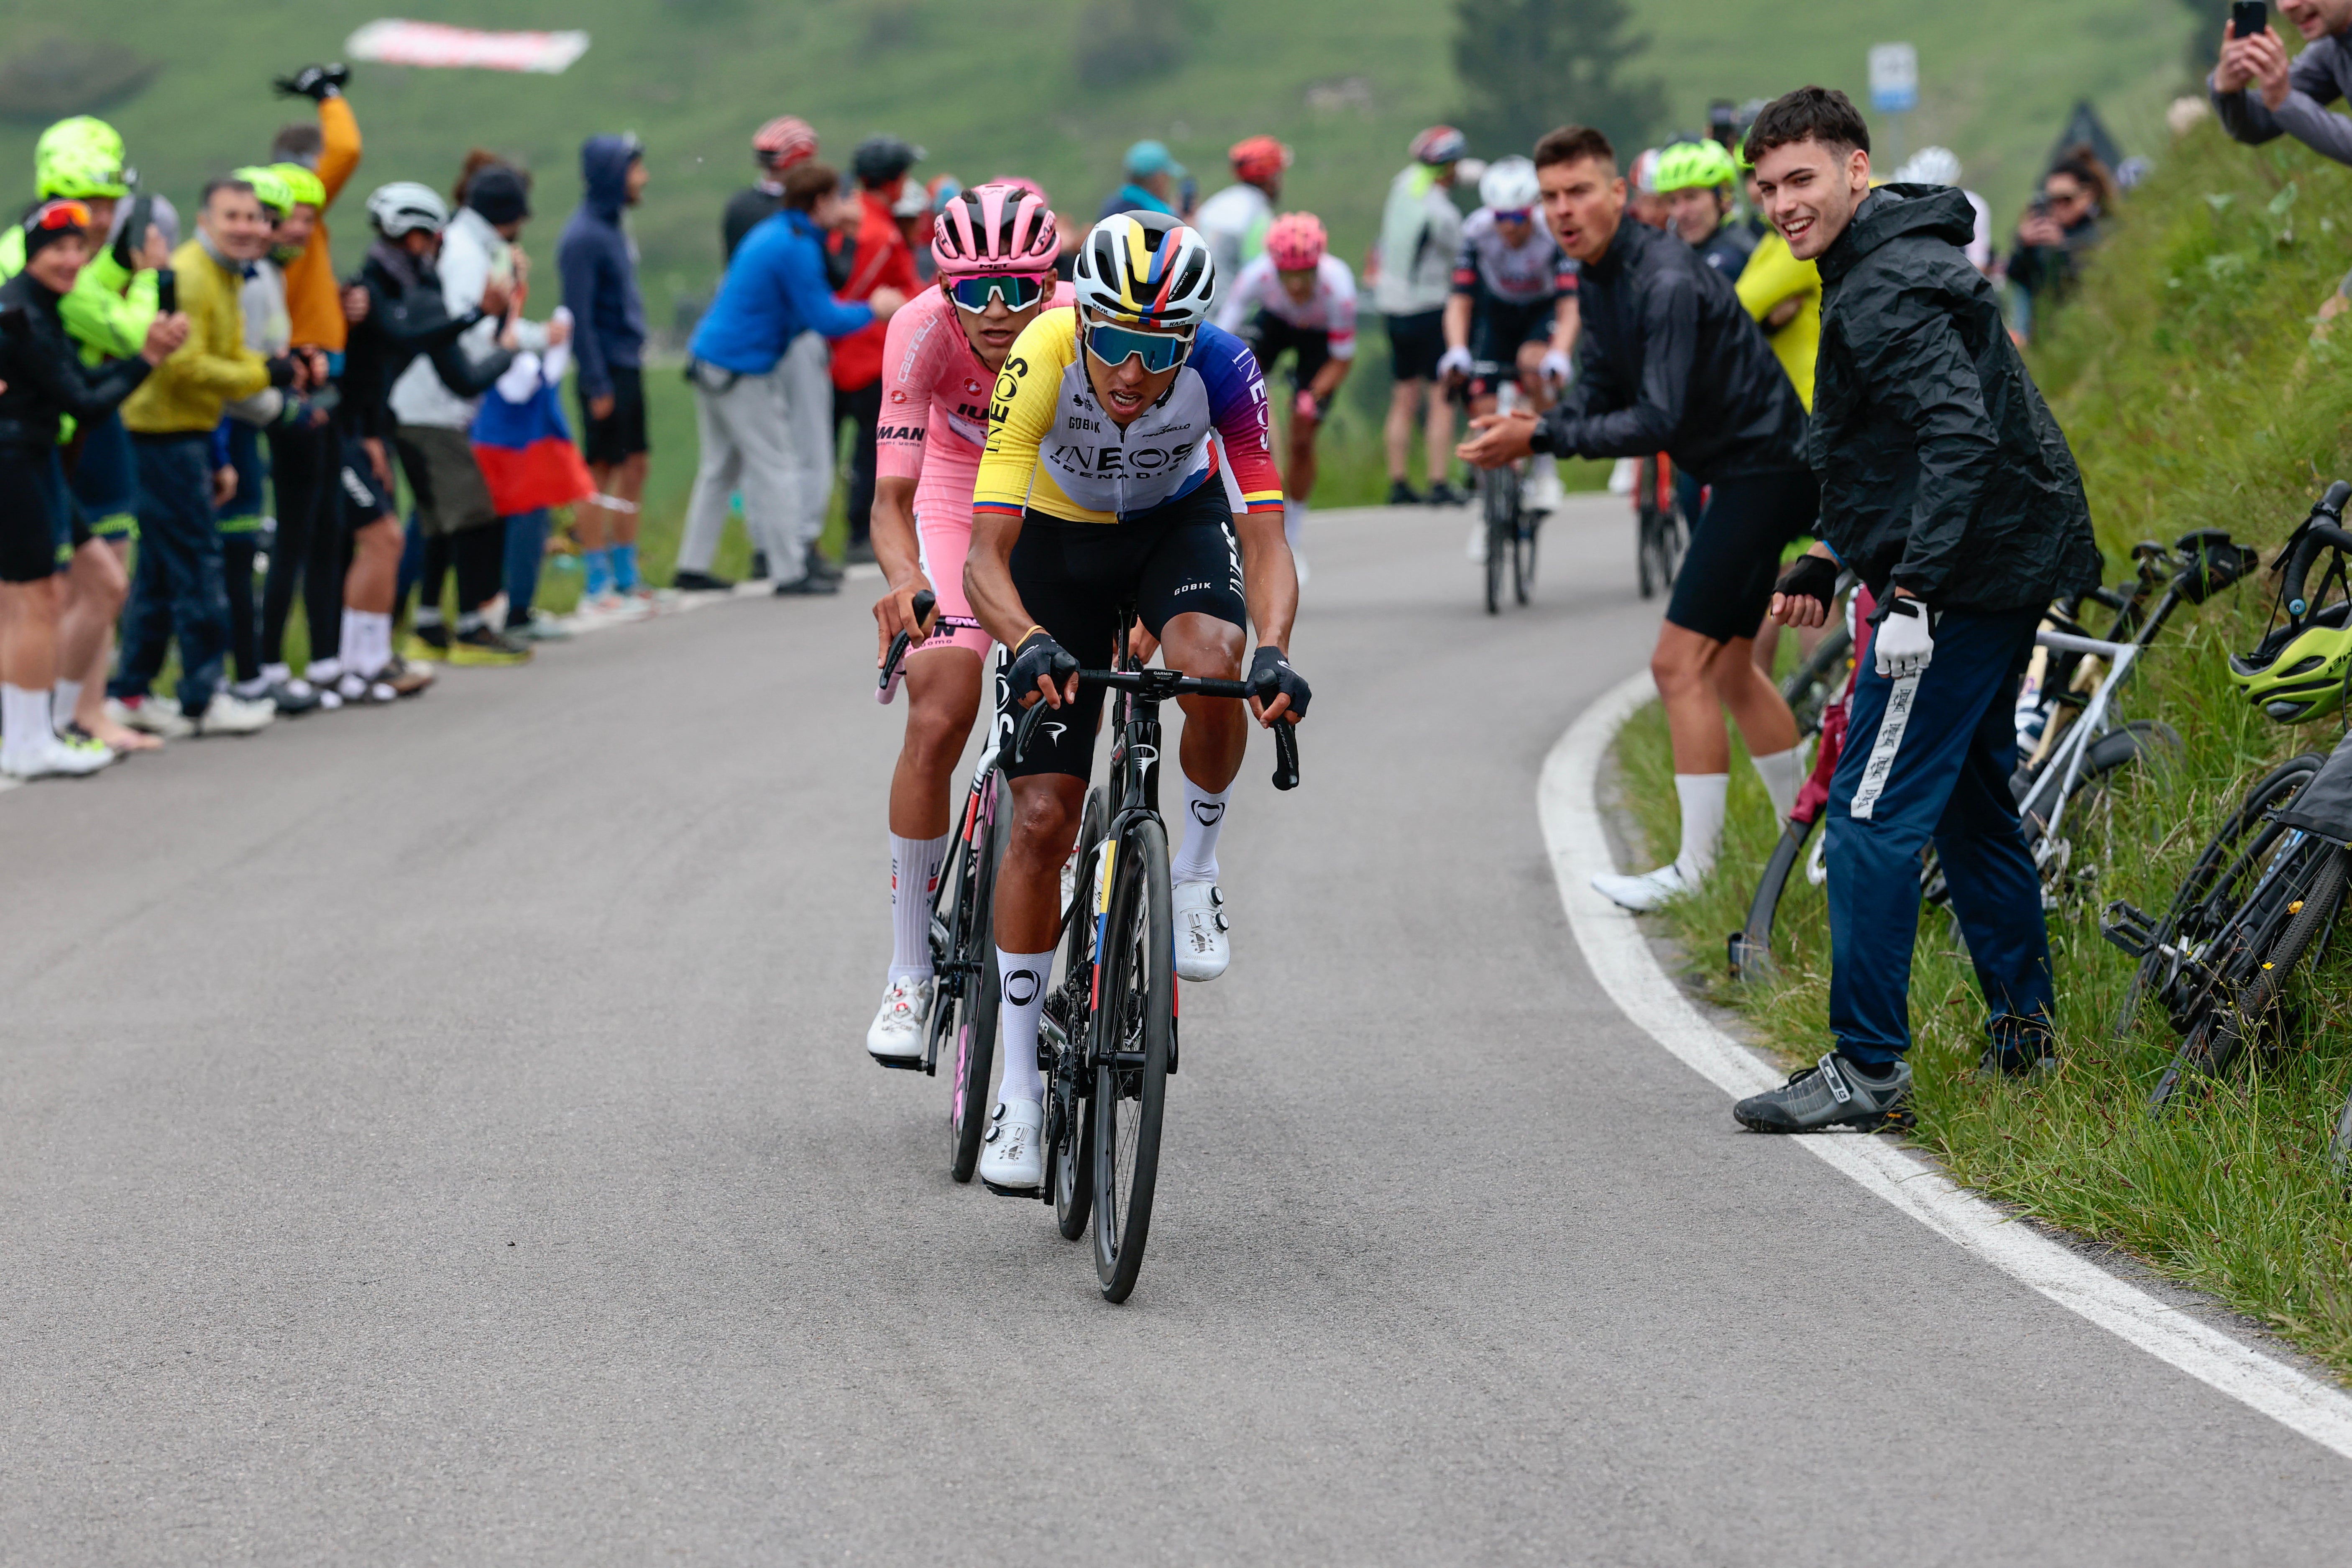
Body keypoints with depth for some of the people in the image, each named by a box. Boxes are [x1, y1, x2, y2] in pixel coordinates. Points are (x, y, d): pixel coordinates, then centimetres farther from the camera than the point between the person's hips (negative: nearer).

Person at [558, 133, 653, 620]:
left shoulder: (613, 230, 13)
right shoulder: (584, 237, -15)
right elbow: (579, 317, -17)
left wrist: (635, 360, 15)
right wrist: (597, 385, -18)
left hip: (628, 367, 9)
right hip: (607, 371, -9)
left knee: (633, 470, 12)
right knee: (600, 473, -4)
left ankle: (625, 578, 20)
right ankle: (596, 588, 0)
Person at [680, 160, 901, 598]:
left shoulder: (770, 233, 14)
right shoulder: (797, 248, -16)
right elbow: (824, 321, -15)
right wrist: (873, 311, -1)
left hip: (707, 360, 9)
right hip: (743, 372, -9)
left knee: (721, 468, 15)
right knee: (776, 467, -3)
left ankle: (693, 564, 16)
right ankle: (791, 572, -2)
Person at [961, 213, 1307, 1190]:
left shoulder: (1223, 369, -32)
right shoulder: (1042, 360, -34)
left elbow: (1265, 541, -34)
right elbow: (985, 557, -36)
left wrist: (1274, 654, -53)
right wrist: (1030, 645, -55)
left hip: (1178, 523, 0)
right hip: (1060, 536, 0)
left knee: (1210, 664, -36)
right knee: (1043, 817, -6)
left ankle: (1196, 870, -7)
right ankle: (1019, 1090, 5)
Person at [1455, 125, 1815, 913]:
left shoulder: (1665, 282, -25)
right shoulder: (1597, 285, 7)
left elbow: (1656, 422, -29)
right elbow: (1601, 395, 11)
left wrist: (1542, 439, -29)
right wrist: (1531, 427, -8)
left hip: (1764, 470, -10)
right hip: (1744, 470, 10)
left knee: (1680, 664, -10)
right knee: (1729, 666, 17)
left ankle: (1695, 868, -6)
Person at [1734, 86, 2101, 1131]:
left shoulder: (1888, 290, -18)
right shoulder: (1883, 265, 16)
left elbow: (1960, 436, -29)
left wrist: (1911, 591, -32)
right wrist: (1827, 557, 25)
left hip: (1966, 576, -11)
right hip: (2006, 567, 11)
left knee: (1873, 813, -10)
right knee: (1969, 800, 21)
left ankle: (1869, 1070, -10)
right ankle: (2022, 1032, 31)